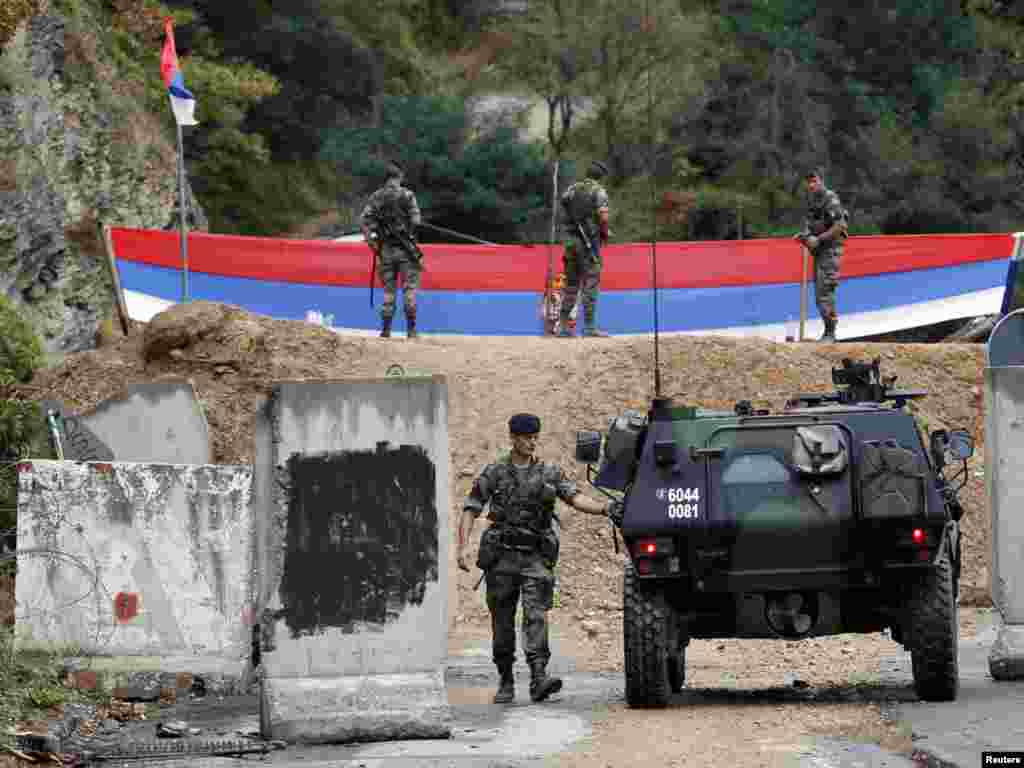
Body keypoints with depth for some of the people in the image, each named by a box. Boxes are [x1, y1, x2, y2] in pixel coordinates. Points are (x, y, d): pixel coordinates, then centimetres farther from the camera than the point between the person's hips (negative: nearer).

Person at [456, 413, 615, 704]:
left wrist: (603, 508, -21)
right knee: (502, 622, 4)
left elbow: (575, 498, -2)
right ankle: (506, 682, 15)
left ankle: (538, 679, -25)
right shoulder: (494, 473, 6)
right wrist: (461, 547, -7)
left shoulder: (550, 473, 9)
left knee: (536, 615, -15)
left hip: (536, 557, 0)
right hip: (502, 556, 0)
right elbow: (471, 510, 4)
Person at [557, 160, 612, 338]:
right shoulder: (599, 191, -5)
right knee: (591, 283, -4)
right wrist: (605, 233, 0)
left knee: (571, 283, 12)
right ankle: (590, 326, -9)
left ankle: (564, 325, 11)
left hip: (570, 239, 5)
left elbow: (563, 216, 10)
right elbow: (603, 216, -16)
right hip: (589, 242, -5)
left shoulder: (571, 190, 12)